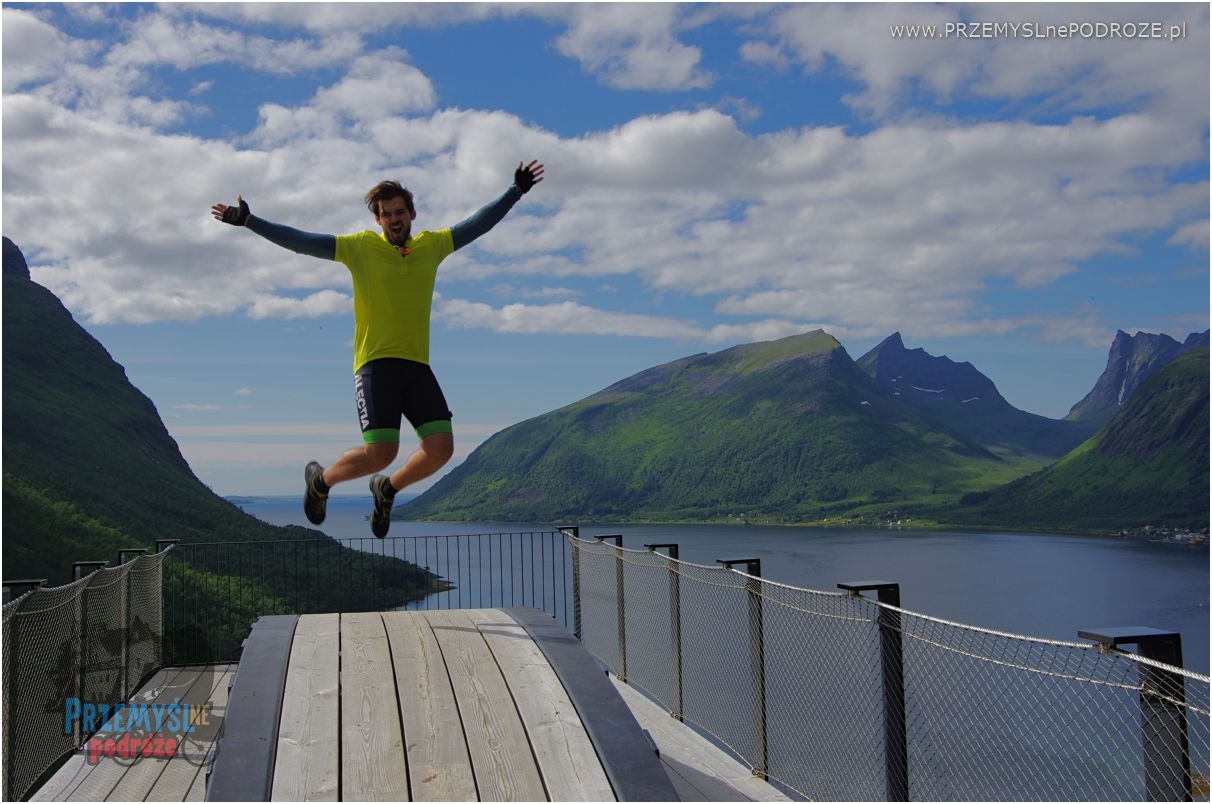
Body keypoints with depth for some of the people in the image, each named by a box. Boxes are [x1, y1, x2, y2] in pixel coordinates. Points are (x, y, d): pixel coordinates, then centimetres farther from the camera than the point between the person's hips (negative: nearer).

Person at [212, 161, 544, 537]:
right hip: (375, 363, -4)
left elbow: (478, 224, 19)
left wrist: (516, 191, 19)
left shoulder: (433, 244, 11)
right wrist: (248, 221, -6)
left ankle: (387, 489, 20)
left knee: (441, 447, -9)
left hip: (418, 365, 4)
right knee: (380, 453, -14)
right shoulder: (360, 246, 2)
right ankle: (320, 480, 17)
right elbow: (300, 241, 0)